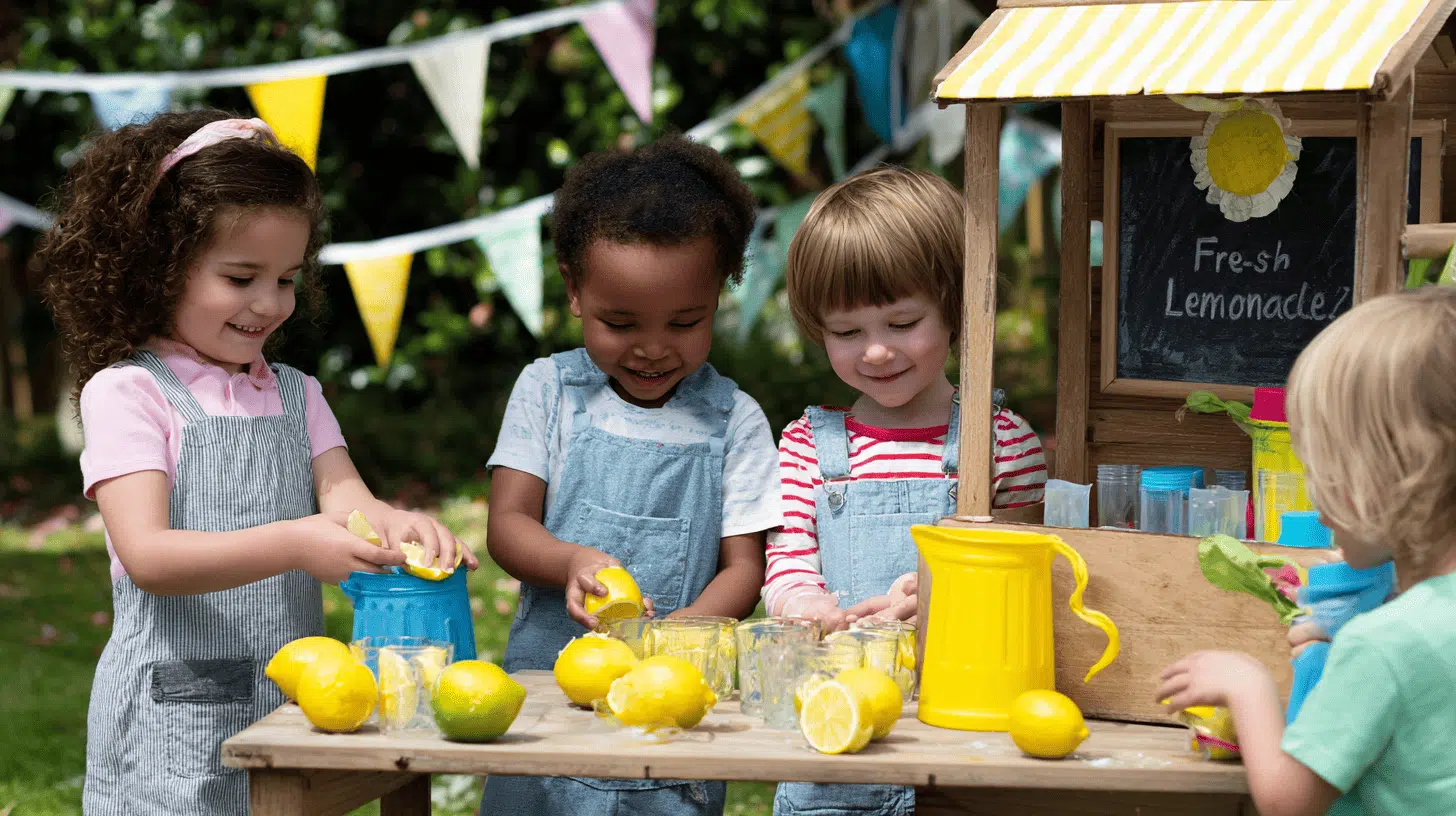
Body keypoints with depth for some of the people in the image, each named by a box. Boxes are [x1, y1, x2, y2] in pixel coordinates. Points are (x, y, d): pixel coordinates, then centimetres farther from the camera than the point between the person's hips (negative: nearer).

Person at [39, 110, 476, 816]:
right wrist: (292, 546, -31)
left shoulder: (295, 394, 15)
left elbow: (341, 493, 0)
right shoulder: (126, 392, -5)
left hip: (292, 703, 5)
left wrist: (396, 524, -25)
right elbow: (148, 557, -17)